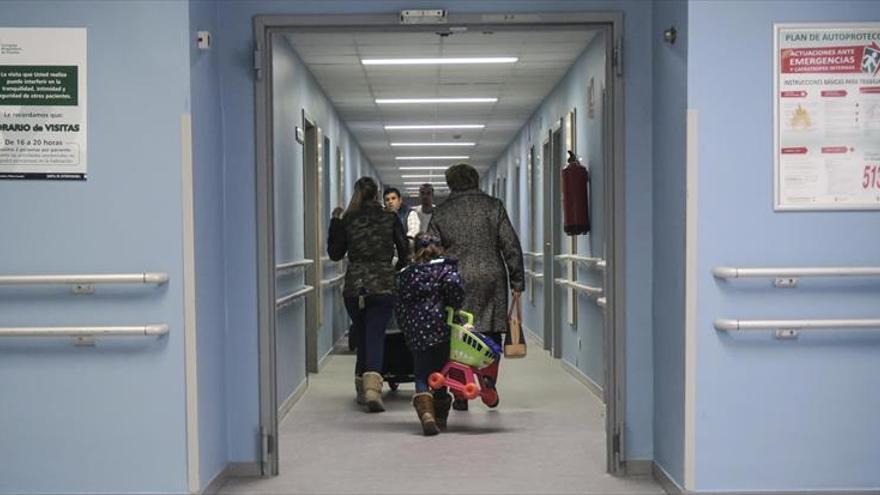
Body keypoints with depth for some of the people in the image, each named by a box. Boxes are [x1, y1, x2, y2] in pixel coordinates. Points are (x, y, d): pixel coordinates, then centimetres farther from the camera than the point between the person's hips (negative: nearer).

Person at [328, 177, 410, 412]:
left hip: (354, 286, 2)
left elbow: (335, 253, 8)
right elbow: (405, 253, 6)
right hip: (383, 286, -2)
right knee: (375, 335, -4)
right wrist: (395, 271, 25)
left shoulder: (347, 220, 2)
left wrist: (335, 223, 15)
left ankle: (362, 387, 23)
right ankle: (372, 386, -23)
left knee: (361, 336, 15)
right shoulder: (390, 219, 1)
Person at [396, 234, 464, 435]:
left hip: (415, 331, 2)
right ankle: (439, 416, 15)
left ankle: (425, 411, -22)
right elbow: (453, 285, -13)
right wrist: (454, 307, 2)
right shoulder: (446, 267, 9)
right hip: (439, 326, -2)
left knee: (421, 374, 2)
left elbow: (401, 307, 17)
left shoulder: (406, 274, 19)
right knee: (440, 372, 10)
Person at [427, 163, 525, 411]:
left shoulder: (440, 213, 6)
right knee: (492, 334, 10)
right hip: (492, 279, 0)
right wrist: (517, 282, 6)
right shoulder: (493, 206, 5)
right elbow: (511, 246, 1)